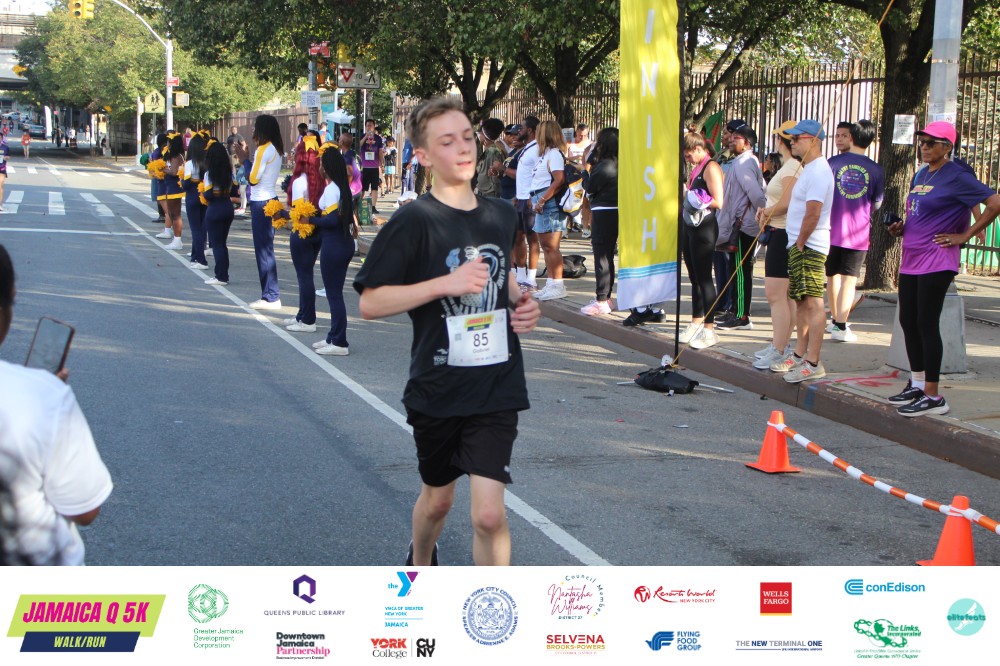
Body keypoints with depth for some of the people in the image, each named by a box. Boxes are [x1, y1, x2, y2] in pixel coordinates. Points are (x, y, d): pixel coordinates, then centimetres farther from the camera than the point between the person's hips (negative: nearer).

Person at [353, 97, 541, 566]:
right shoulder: (414, 222, -11)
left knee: (489, 514, -10)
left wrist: (521, 303, 3)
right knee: (437, 497, 20)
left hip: (497, 389, 2)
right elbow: (369, 303, -14)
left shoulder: (502, 216, 5)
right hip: (437, 389, -2)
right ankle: (419, 565, 52)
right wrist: (445, 284, -23)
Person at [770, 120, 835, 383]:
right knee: (801, 301, 16)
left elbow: (812, 214, -23)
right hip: (799, 244, 11)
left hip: (809, 247, -11)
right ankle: (800, 354, 24)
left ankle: (813, 363, -11)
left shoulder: (818, 171, -16)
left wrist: (800, 243, -16)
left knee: (812, 302, -11)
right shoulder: (809, 169, 18)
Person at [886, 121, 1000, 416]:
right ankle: (917, 385, 25)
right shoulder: (921, 175, 15)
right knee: (908, 321, 12)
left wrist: (965, 236, -13)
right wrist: (901, 227, 8)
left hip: (936, 262, -9)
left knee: (926, 324, -8)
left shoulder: (956, 177, -10)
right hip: (911, 259, 9)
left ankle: (933, 397, -2)